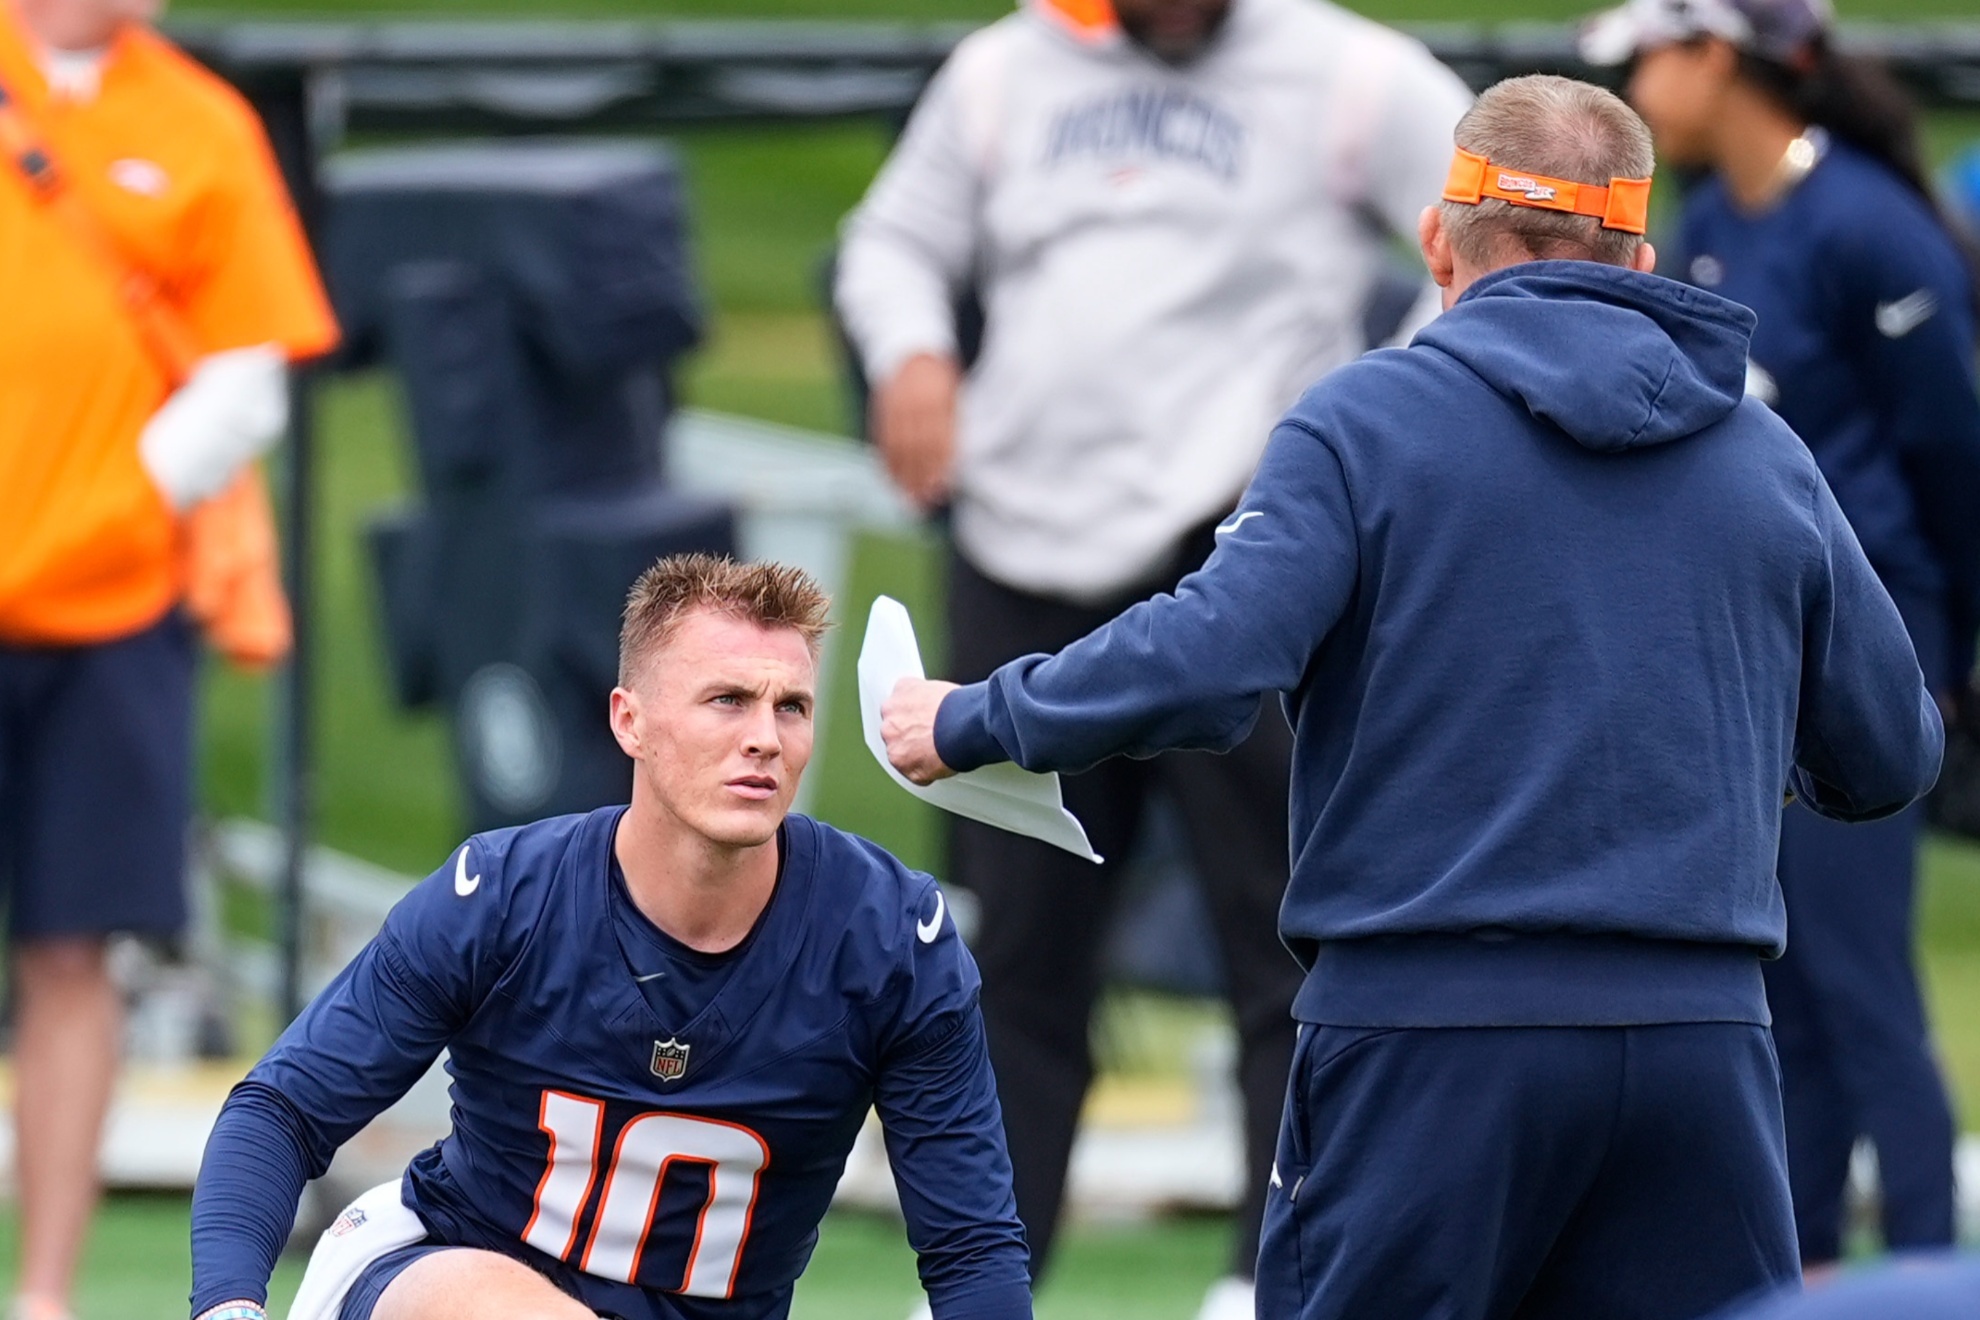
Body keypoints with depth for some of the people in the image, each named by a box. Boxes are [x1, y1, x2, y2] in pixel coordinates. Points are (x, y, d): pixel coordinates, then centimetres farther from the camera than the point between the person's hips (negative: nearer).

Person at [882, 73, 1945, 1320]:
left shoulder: (1365, 421, -2)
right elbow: (1890, 759, 14)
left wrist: (970, 722, 1)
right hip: (1703, 1044, 3)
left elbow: (1201, 664, -14)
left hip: (1433, 1033, -3)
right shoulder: (1768, 456, 9)